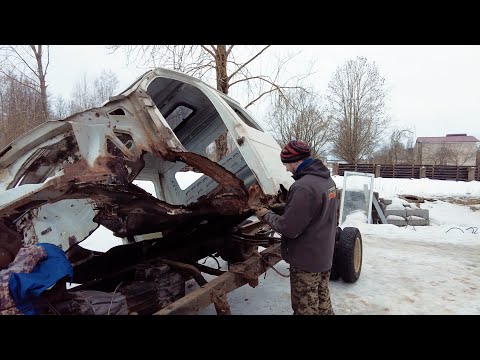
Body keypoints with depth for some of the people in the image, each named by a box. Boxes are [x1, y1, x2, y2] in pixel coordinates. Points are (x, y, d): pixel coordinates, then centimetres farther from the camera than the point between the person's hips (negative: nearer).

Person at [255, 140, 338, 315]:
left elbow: (289, 228, -25)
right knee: (322, 303, 24)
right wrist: (280, 207, 7)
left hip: (306, 260, -9)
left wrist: (266, 214, -9)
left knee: (306, 308, 8)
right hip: (324, 256, 9)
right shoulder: (327, 179, 3)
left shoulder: (304, 187, -28)